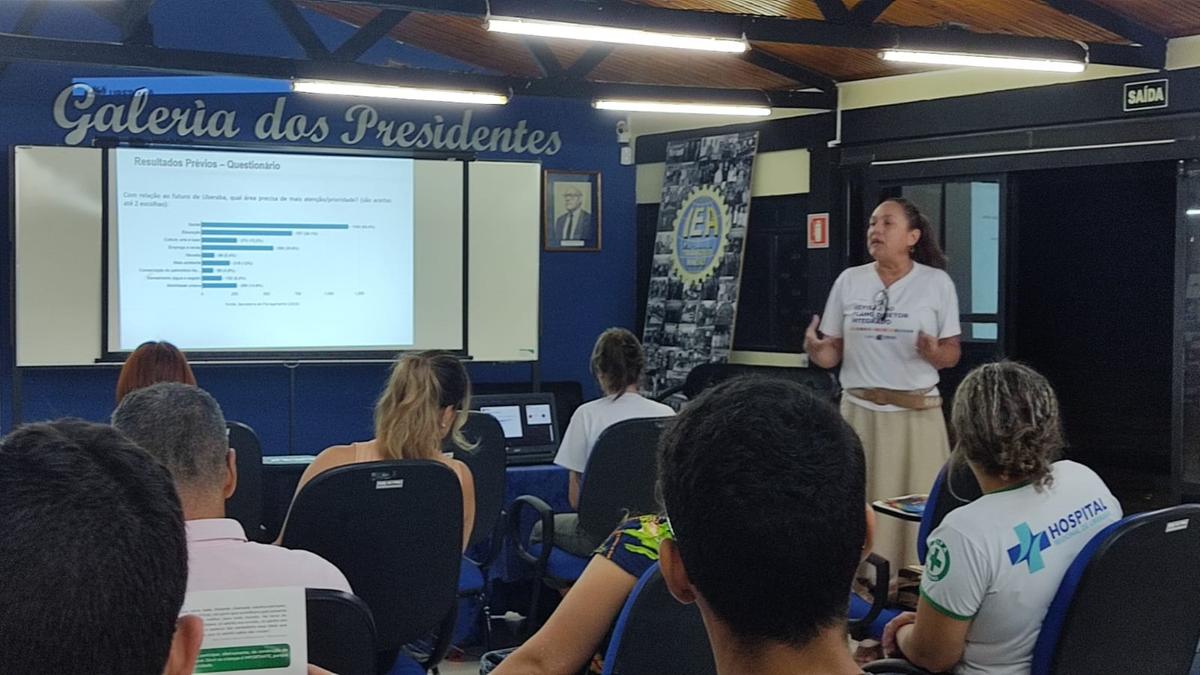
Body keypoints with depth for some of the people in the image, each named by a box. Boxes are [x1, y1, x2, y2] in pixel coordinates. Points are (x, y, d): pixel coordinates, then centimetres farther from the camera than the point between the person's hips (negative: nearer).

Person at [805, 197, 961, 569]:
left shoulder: (937, 283, -1)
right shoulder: (849, 280, 6)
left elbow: (952, 354, 3)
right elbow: (832, 354, 9)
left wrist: (934, 354, -19)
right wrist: (815, 351, -13)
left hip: (916, 413, -2)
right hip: (859, 411, 2)